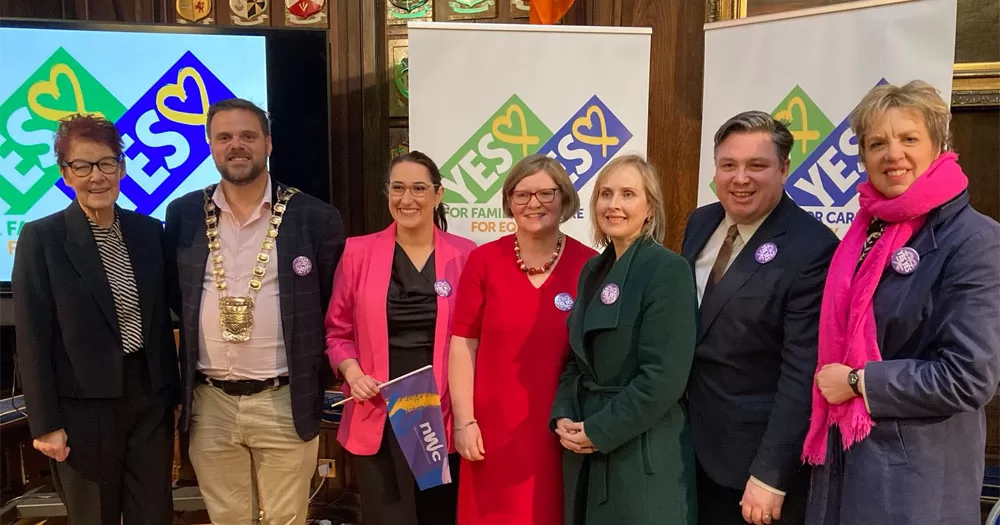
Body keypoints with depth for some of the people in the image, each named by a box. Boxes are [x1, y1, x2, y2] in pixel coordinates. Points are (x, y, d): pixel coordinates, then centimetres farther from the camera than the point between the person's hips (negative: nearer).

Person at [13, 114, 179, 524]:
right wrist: (45, 423, -9)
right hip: (84, 407, -3)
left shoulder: (149, 231, 3)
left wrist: (173, 393, 9)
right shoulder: (40, 238, -7)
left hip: (150, 399, 3)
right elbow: (33, 339, -8)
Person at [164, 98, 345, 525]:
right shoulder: (183, 214, 2)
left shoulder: (316, 217, -6)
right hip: (210, 403, 3)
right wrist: (186, 365, 10)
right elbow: (175, 295, 14)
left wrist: (315, 371, 1)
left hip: (286, 402, -2)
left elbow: (335, 304, 1)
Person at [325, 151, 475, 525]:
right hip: (378, 416, 0)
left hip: (443, 416, 0)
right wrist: (352, 372, -10)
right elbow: (338, 331, 8)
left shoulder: (464, 255, -1)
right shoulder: (358, 252, 0)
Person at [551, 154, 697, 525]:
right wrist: (562, 417, -3)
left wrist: (599, 431, -15)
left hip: (642, 454, -6)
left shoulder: (668, 270, -14)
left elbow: (664, 376, -19)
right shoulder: (593, 270, 8)